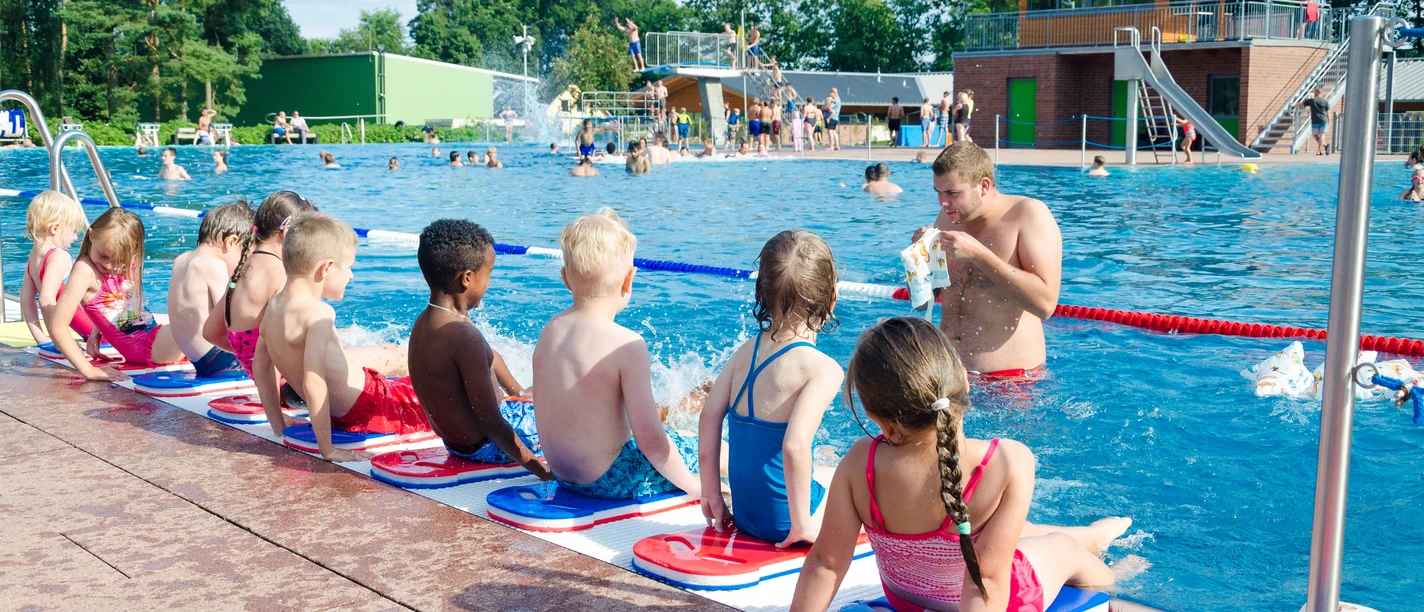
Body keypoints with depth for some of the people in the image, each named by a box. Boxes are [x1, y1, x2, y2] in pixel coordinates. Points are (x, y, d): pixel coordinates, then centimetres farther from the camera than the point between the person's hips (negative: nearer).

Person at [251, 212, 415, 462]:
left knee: (393, 357, 32)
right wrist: (327, 449, -29)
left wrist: (278, 424, 13)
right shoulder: (318, 313, -29)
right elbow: (314, 383, -35)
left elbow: (261, 367, 6)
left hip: (338, 412, 9)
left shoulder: (274, 305, -3)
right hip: (366, 408, -9)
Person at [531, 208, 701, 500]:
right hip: (610, 480, -8)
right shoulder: (627, 345, -24)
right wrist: (692, 486, -8)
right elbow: (649, 440, -24)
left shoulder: (549, 330, -1)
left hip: (562, 474, 8)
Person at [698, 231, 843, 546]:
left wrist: (711, 494, 8)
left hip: (744, 514, 7)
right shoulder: (823, 369, -20)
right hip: (780, 521, -7)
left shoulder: (747, 350, 0)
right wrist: (802, 524, -19)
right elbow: (795, 445, -30)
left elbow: (709, 417, -1)